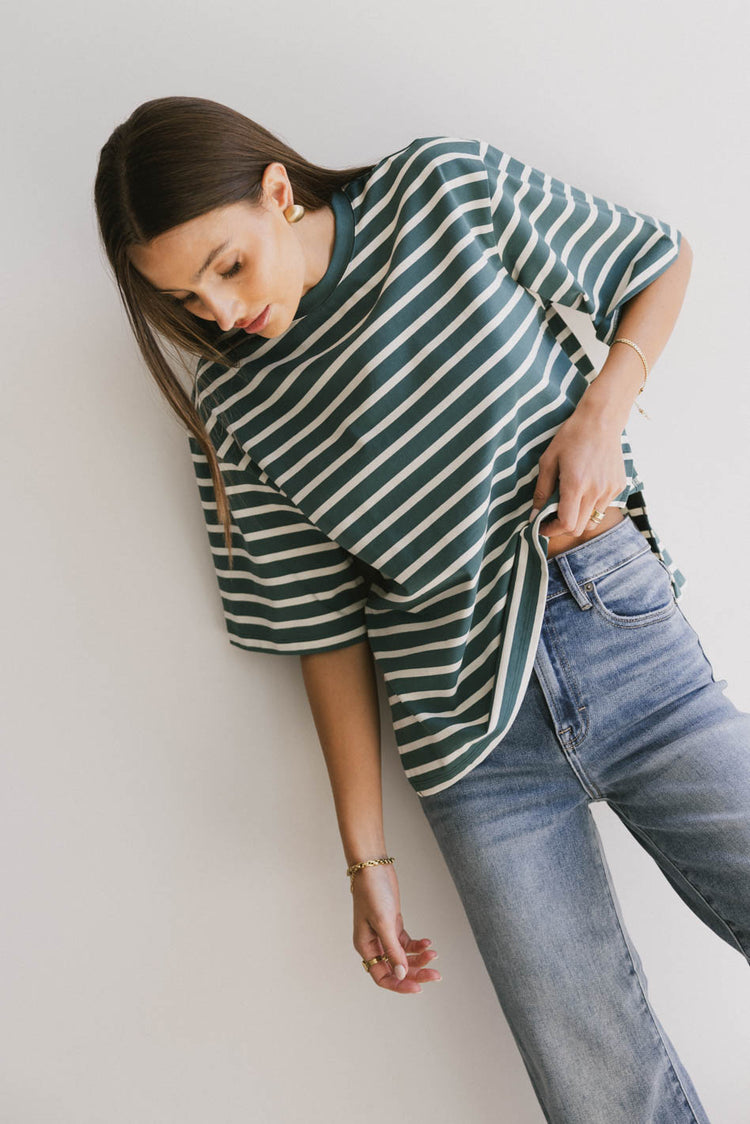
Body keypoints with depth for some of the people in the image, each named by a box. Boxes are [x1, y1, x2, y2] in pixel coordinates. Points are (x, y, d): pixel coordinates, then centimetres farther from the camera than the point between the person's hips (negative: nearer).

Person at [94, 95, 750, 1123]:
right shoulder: (236, 410, 1)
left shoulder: (450, 189, -1)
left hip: (629, 643, 0)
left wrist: (602, 410, -8)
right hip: (476, 742, 0)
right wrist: (367, 854, 5)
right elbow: (323, 628, 4)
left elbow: (660, 263, 10)